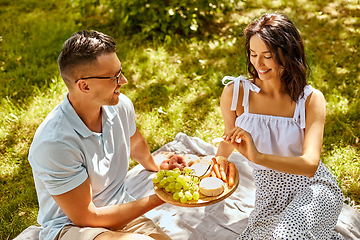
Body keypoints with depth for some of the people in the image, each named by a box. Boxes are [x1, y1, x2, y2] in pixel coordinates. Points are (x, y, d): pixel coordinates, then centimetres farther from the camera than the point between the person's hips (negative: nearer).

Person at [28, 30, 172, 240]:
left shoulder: (121, 106, -8)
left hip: (120, 212, 6)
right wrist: (156, 199, -15)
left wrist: (156, 167, 34)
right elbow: (86, 218, -18)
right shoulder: (54, 143, -27)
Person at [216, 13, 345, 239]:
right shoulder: (235, 93, -9)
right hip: (270, 195, 3)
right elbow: (229, 138, 10)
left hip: (314, 188, -2)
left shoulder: (311, 99, -13)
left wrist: (258, 157, -40)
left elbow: (310, 165, -25)